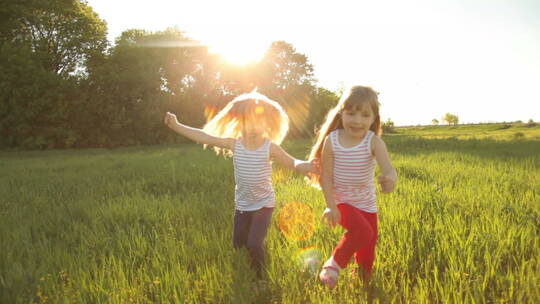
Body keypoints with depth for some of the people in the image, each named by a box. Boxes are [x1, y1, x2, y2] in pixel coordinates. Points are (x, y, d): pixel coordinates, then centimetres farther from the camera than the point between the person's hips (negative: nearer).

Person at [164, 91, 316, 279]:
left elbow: (292, 163, -12)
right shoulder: (234, 144, -9)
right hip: (242, 205, 4)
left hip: (263, 204, -4)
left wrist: (305, 166, -36)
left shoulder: (270, 147, -15)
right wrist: (176, 126, -13)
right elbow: (204, 137, -10)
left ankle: (260, 277, 11)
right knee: (238, 245, 15)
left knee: (254, 244, -15)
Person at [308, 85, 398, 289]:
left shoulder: (374, 142, -16)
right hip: (341, 201, -2)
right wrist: (331, 206, -16)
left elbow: (387, 166, -34)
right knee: (363, 231, -26)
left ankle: (364, 279, 41)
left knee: (368, 247, 11)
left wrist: (390, 177, -58)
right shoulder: (331, 140, -15)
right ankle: (334, 263, -3)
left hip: (366, 203, 2)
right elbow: (326, 176, -11)